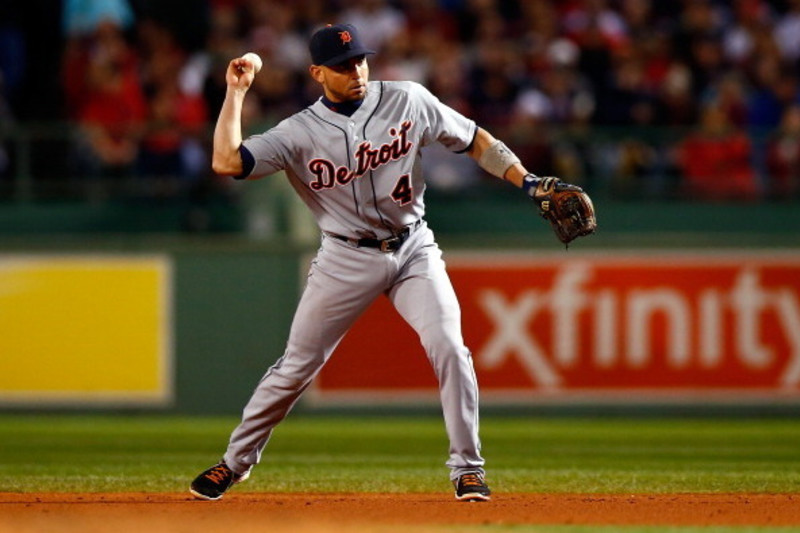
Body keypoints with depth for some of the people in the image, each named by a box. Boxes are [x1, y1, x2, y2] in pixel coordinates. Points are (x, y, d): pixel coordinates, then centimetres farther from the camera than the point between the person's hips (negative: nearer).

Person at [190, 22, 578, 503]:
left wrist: (528, 182, -10)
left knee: (449, 348, -17)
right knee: (297, 366, 3)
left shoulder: (408, 101, -6)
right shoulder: (300, 133, -10)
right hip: (347, 260, -1)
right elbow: (226, 162, -19)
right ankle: (236, 462, 20)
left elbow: (475, 141, 2)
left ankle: (468, 468, -4)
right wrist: (236, 91, -17)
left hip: (413, 250, 1)